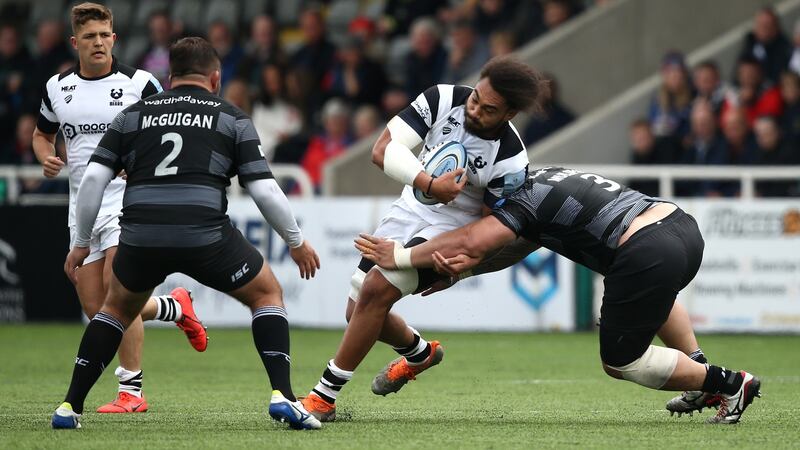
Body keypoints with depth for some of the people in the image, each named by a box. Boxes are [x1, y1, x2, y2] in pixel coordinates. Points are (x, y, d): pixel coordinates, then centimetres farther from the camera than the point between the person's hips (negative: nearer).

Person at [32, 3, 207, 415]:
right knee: (94, 308, 2)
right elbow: (42, 134, 24)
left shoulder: (138, 83, -4)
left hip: (129, 198, -5)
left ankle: (131, 391, -12)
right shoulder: (57, 88, 8)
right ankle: (174, 307, 30)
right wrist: (47, 159, 2)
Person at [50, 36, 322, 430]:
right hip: (205, 234, -2)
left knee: (118, 308, 29)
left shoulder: (133, 114, 18)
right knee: (267, 294, 21)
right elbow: (264, 190, 6)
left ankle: (70, 406, 21)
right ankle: (282, 396, 4)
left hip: (141, 237, 2)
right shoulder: (231, 118, 12)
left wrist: (81, 243, 17)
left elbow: (93, 178, 9)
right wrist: (296, 242, 19)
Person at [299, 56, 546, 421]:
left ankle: (325, 397, -13)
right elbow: (383, 149, -20)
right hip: (410, 210, 5)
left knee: (376, 292, -23)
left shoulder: (510, 161, -24)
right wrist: (429, 185, -34)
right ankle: (420, 352, 41)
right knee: (358, 309, 8)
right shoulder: (443, 100, -17)